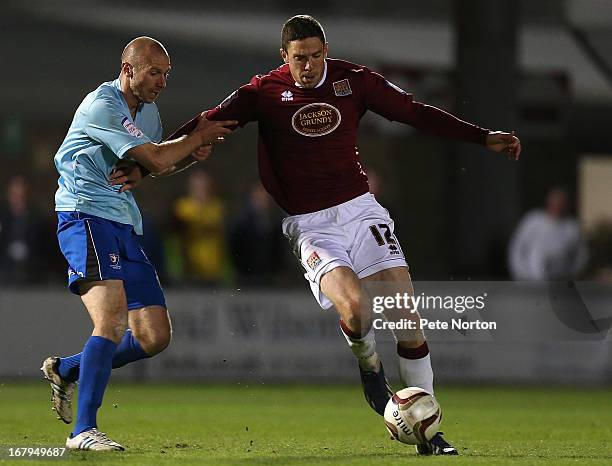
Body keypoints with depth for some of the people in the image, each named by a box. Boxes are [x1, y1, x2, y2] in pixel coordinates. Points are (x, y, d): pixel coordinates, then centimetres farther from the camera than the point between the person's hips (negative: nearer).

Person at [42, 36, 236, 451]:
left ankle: (66, 371, 22)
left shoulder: (148, 109, 15)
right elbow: (157, 159, -17)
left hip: (125, 229, 9)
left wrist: (137, 172, 2)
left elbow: (158, 162, 27)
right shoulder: (101, 107, -14)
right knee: (111, 320, -26)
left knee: (154, 337, 3)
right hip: (87, 219, -9)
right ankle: (83, 431, -27)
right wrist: (200, 136, -2)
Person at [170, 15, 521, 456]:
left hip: (360, 209, 3)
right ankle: (369, 365, 9)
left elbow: (415, 112, 10)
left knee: (408, 319, -8)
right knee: (355, 310, -28)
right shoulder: (265, 92, -3)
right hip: (310, 225, -3)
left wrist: (483, 137, 8)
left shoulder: (353, 80, 4)